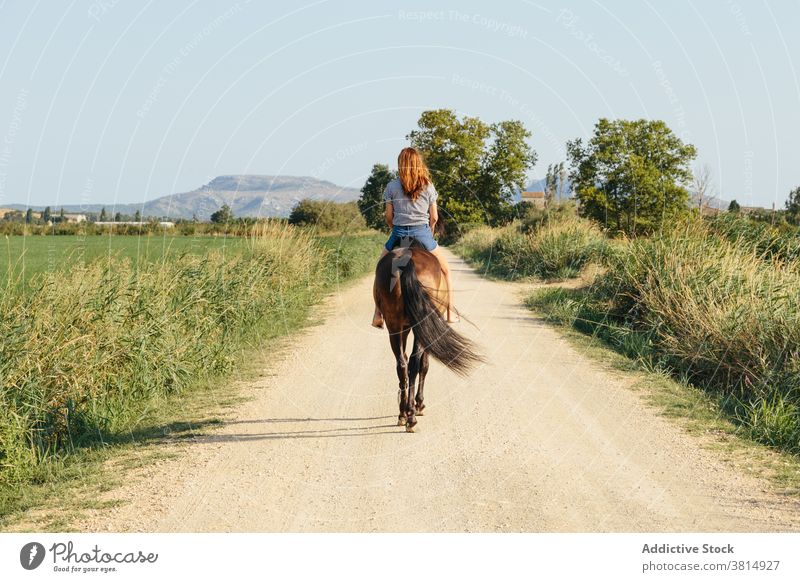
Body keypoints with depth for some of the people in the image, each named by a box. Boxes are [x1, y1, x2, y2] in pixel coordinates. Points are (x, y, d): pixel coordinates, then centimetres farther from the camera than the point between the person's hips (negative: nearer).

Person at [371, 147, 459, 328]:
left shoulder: (392, 186, -2)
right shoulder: (428, 186, 0)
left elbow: (389, 216, 1)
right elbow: (434, 217, 2)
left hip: (399, 233, 0)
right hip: (423, 233, 0)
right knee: (446, 271, 19)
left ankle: (378, 314, 13)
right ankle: (451, 312, 16)